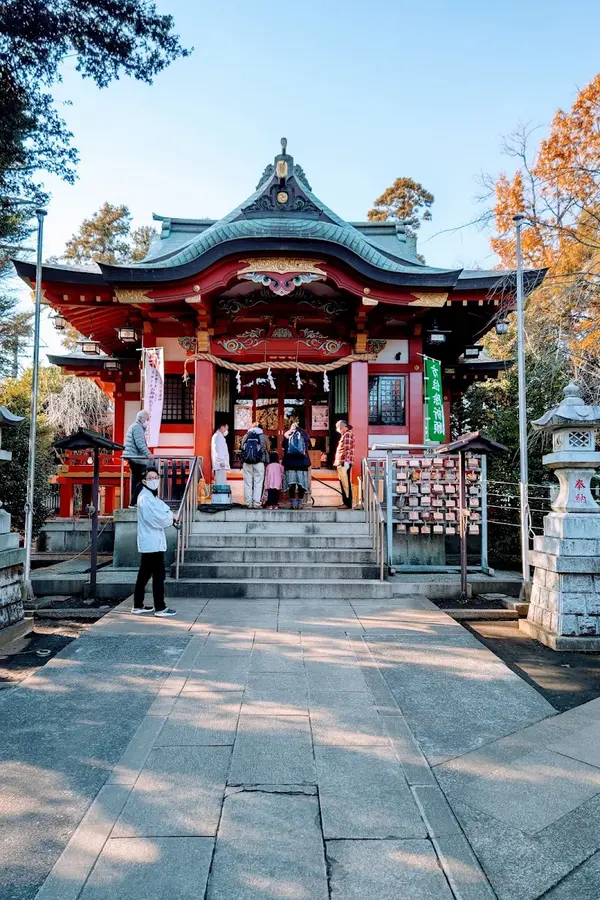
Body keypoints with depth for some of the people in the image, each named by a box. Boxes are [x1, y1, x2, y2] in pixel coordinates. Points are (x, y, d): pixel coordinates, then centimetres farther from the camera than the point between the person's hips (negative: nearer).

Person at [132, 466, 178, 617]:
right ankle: (160, 608, 0)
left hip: (150, 542, 10)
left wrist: (167, 515, -3)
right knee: (158, 576, -5)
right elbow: (159, 520, -21)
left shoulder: (151, 497, 20)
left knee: (144, 575, 14)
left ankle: (138, 606, 21)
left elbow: (163, 510, 18)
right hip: (153, 543, -10)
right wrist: (170, 516, -3)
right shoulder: (146, 498, -15)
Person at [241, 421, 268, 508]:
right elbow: (265, 449, -1)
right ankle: (256, 503, -4)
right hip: (259, 462, -2)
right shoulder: (262, 436, 1)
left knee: (248, 483, 6)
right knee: (258, 483, 0)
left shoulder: (246, 436, 9)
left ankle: (248, 503, 6)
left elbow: (242, 448, 9)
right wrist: (267, 461, 7)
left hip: (247, 462, 2)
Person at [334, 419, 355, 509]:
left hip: (344, 462, -10)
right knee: (343, 483, 13)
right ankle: (346, 502, 19)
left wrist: (345, 461, -24)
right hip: (341, 462, 10)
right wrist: (338, 461, 21)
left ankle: (348, 504, -8)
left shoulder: (348, 434, -9)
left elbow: (347, 449, -19)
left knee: (345, 483, -9)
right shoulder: (344, 435, 21)